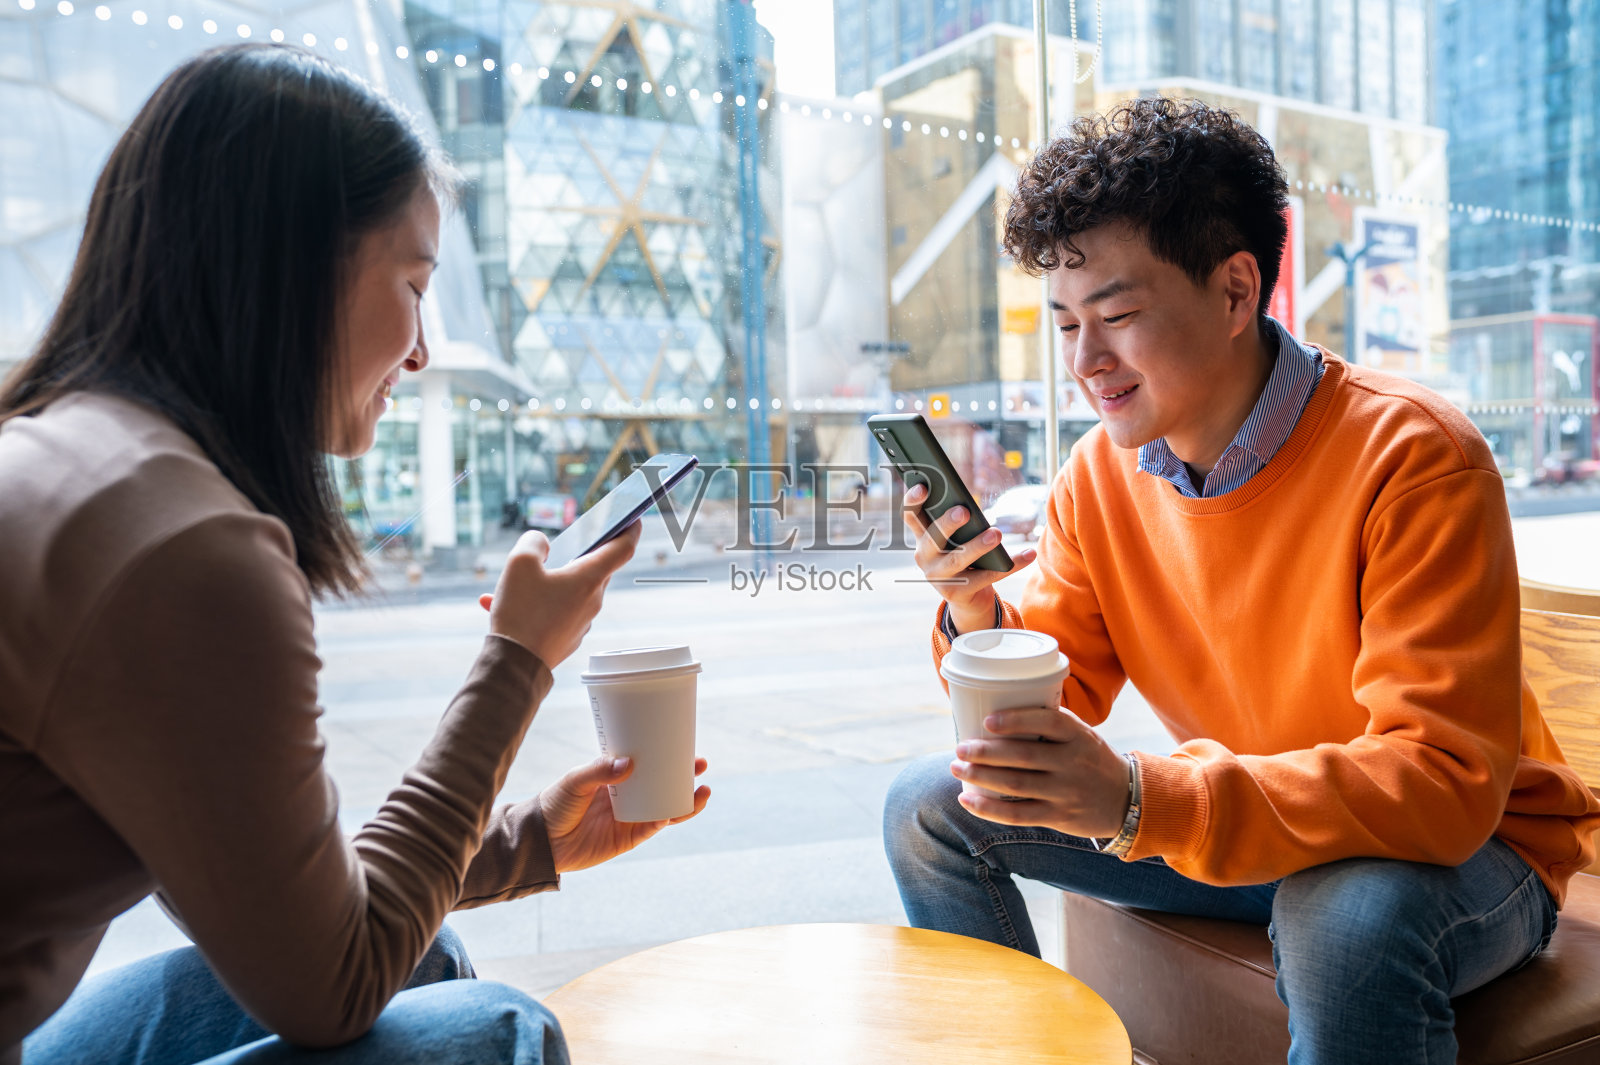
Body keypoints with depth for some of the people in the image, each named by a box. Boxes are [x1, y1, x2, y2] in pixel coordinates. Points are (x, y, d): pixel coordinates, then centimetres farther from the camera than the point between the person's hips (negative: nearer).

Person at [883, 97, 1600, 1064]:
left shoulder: (1410, 458, -24)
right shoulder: (1102, 474, -6)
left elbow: (1444, 781, -29)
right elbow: (1052, 719, -3)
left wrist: (1142, 799, -41)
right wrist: (977, 614, -25)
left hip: (1465, 848, -5)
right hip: (1241, 830, 6)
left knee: (1350, 911, -41)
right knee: (930, 809, -1)